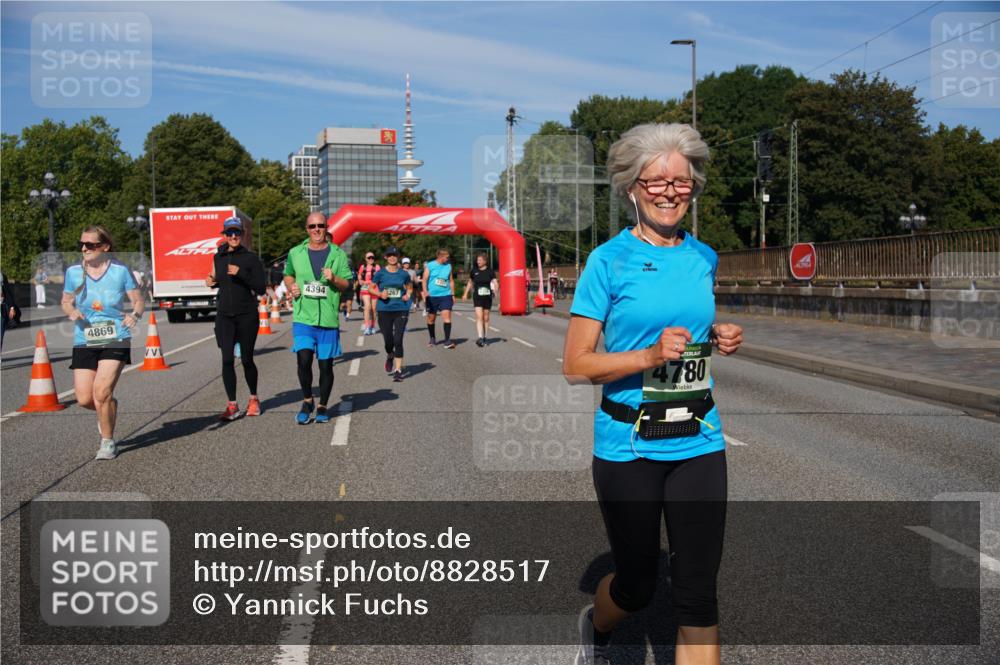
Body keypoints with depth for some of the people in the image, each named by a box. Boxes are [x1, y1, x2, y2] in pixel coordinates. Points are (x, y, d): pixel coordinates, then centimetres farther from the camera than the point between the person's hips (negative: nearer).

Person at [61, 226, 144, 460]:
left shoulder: (120, 270, -6)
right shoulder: (73, 272, 1)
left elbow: (138, 301, 0)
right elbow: (66, 302, 13)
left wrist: (135, 314, -21)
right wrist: (72, 311, -10)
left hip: (116, 340, -3)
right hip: (84, 342, 3)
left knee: (101, 391, -16)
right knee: (84, 399, -3)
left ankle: (108, 442, 6)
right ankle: (110, 408, 34)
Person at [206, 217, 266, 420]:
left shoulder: (251, 258, -5)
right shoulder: (218, 257, 9)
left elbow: (261, 288, -9)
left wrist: (241, 273, -20)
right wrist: (212, 282, 4)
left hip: (247, 315, -3)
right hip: (224, 315, 3)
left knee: (246, 359, 5)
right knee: (227, 360, -6)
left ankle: (254, 399, 27)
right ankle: (232, 405, -2)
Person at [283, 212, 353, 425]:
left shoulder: (338, 254, 5)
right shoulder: (296, 253, 8)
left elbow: (348, 284, 6)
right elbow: (288, 275, 23)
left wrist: (334, 279, -14)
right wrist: (291, 286, 2)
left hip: (328, 320, 0)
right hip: (303, 318, 0)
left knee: (326, 365, 5)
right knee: (303, 360, -13)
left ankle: (322, 407, 22)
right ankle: (307, 401, 10)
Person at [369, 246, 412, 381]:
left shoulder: (404, 274, 4)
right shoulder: (380, 273, 1)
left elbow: (410, 288, 18)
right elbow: (371, 288, 8)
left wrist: (408, 295, -2)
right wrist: (380, 294, -10)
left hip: (401, 310, 0)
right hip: (384, 310, 0)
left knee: (398, 340, -7)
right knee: (388, 340, 3)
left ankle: (398, 369, -2)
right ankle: (389, 356, 38)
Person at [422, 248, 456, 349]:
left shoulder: (448, 266, 9)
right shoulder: (430, 266, -2)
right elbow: (425, 279, -3)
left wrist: (453, 294, 13)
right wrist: (425, 291, -19)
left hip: (446, 295, 1)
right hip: (432, 296, -1)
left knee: (447, 316, -13)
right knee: (431, 318, 9)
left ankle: (447, 340, -14)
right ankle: (432, 338, 27)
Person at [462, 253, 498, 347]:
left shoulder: (490, 271, -1)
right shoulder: (474, 271, 3)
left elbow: (495, 283, -7)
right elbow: (470, 282, 19)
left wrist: (495, 290, -27)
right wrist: (466, 293, 20)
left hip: (487, 296, 0)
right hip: (477, 296, 0)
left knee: (486, 317, 11)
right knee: (479, 316, -13)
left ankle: (484, 337, 25)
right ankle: (479, 338, -21)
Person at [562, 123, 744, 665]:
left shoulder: (703, 258, 6)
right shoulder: (609, 260, -9)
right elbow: (575, 366, -10)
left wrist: (719, 338, 2)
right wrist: (650, 356, -23)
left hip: (698, 441, 4)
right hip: (628, 444, -3)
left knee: (697, 592, 2)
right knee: (637, 584, 13)